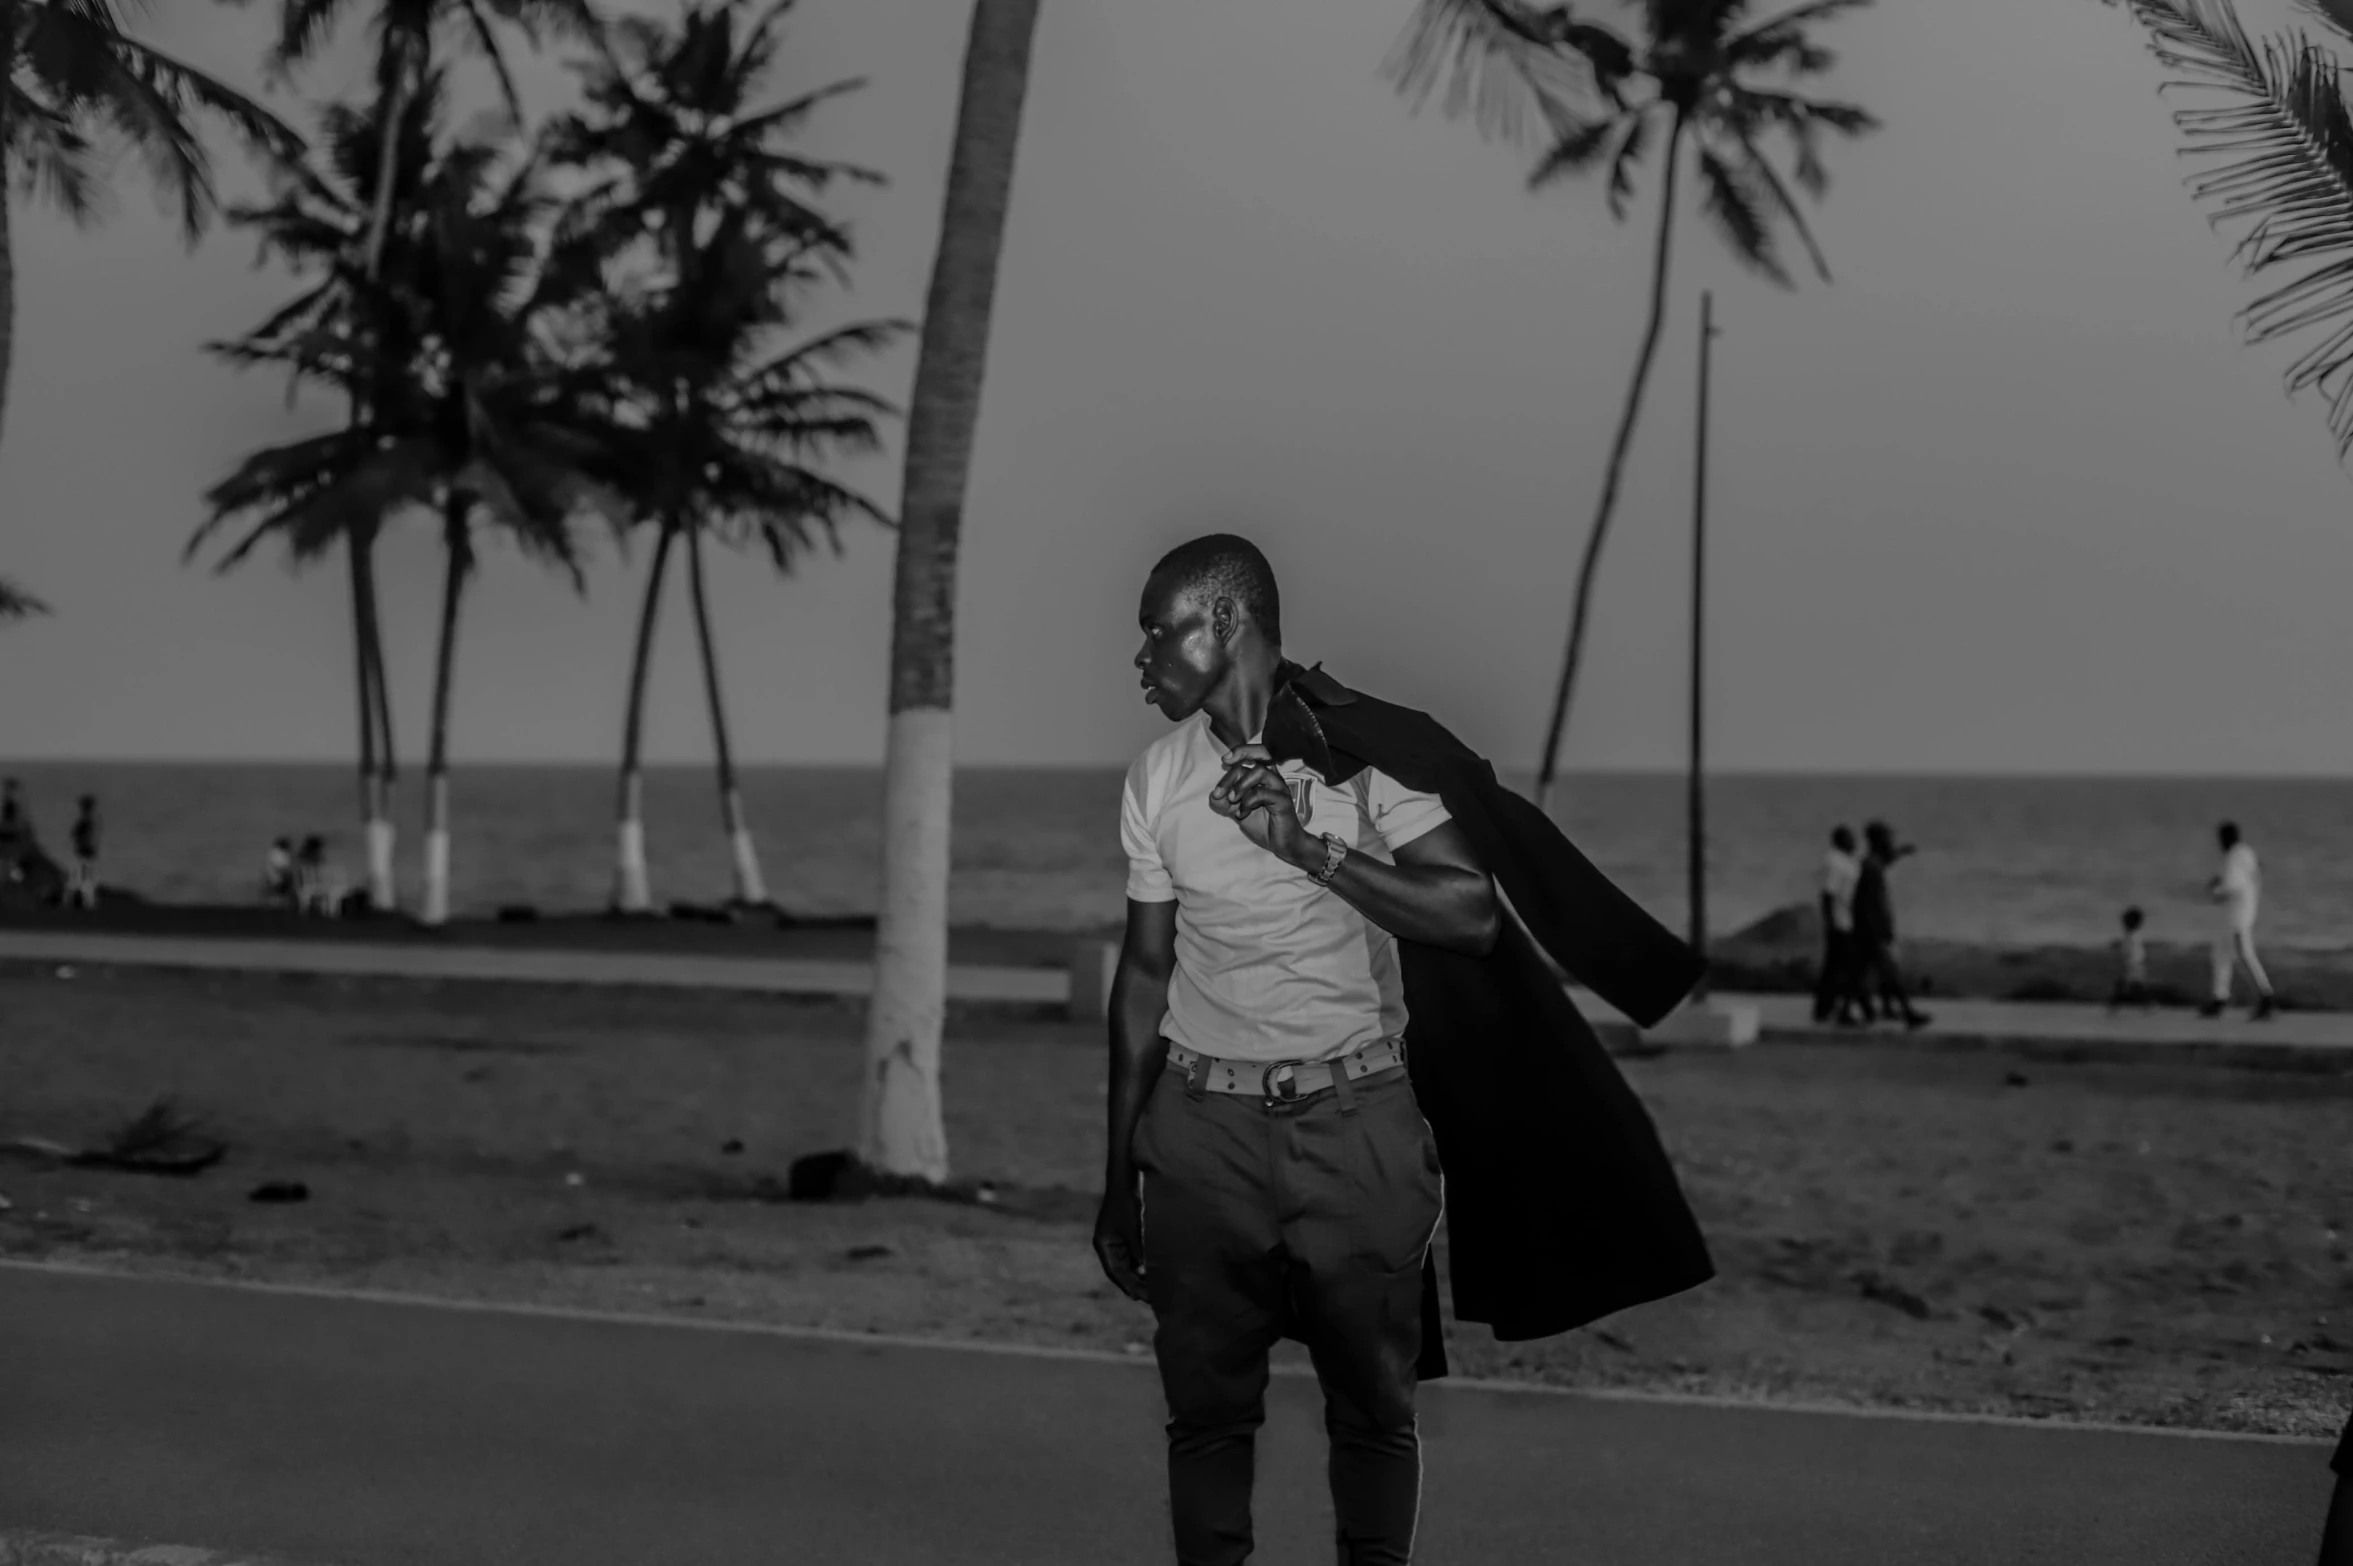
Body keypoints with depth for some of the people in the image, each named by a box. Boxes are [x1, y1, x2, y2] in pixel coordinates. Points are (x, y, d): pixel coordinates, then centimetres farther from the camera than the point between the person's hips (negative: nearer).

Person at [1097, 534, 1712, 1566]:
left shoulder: (1368, 750, -4)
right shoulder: (1158, 779, 6)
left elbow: (1475, 915, -11)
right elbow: (1145, 974, 10)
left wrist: (1306, 847, -17)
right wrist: (1118, 1179, 8)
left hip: (1355, 1124, -2)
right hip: (1204, 1123, 2)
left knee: (1373, 1403, 4)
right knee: (1206, 1403, 3)